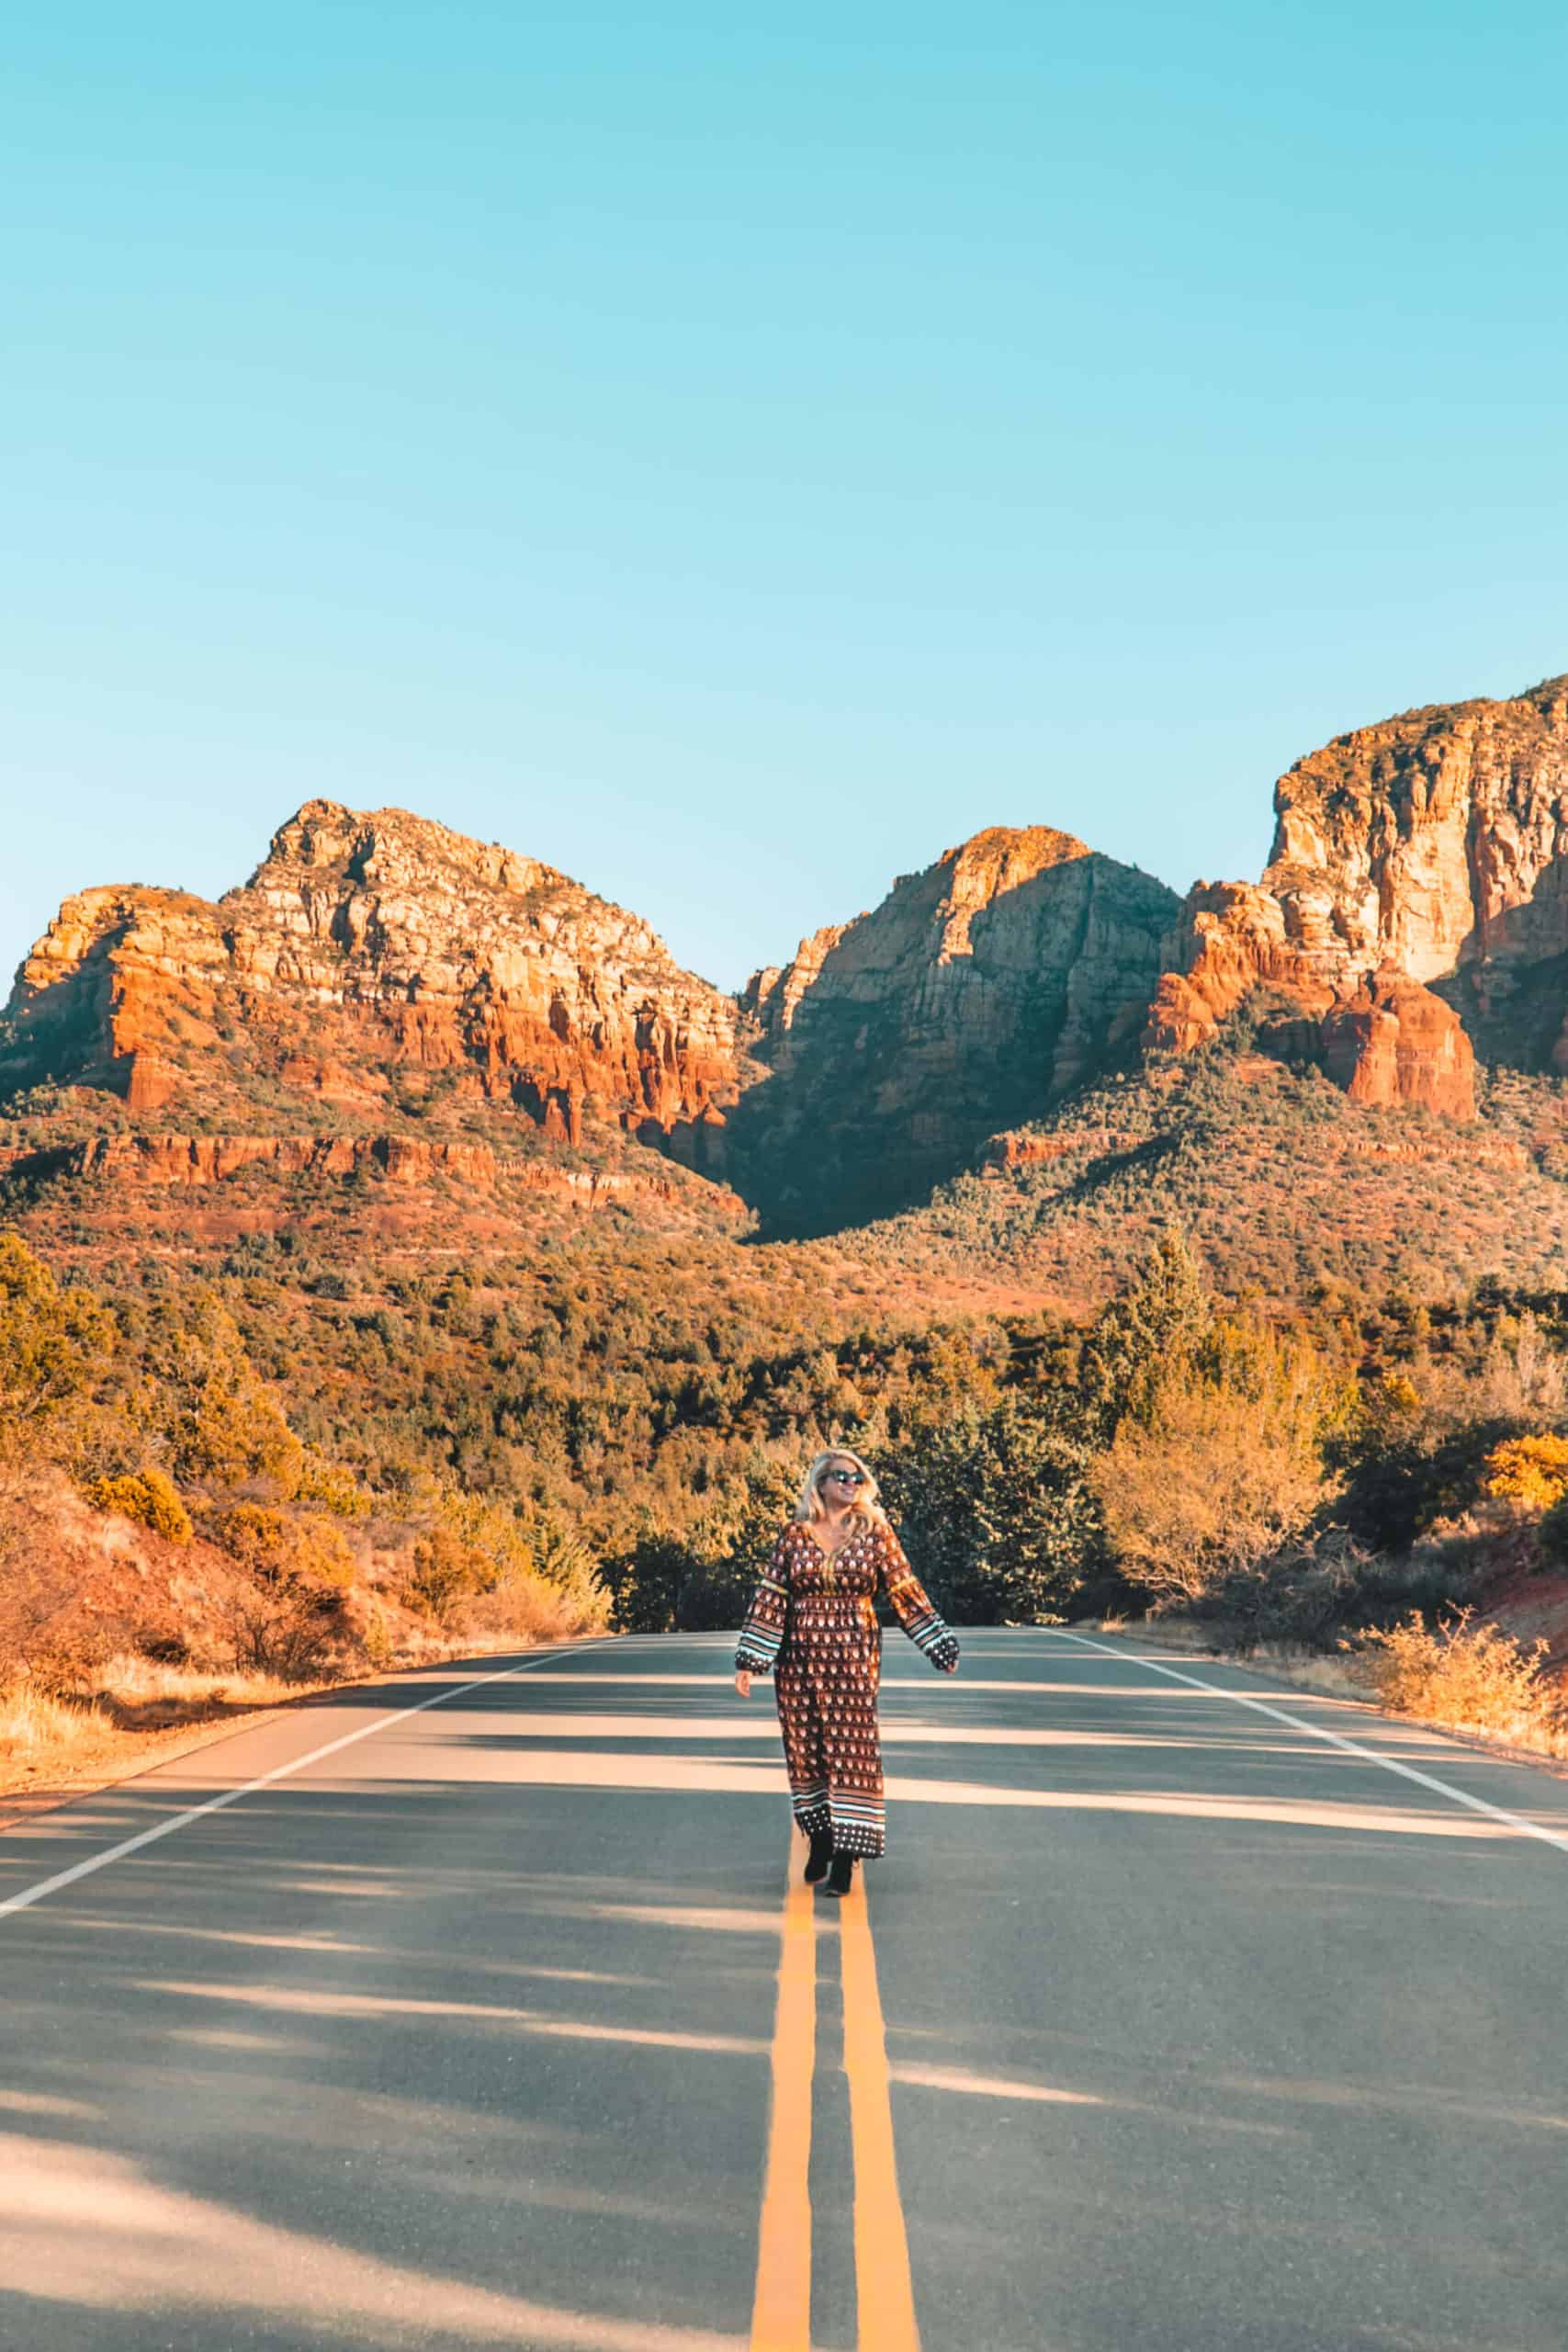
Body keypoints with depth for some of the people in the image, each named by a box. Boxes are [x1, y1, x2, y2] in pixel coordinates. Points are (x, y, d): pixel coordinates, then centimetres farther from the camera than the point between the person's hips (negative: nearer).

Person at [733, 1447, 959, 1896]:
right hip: (800, 1654, 2)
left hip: (854, 1654, -1)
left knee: (851, 1749, -5)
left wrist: (940, 1647, 1)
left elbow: (904, 1591, 4)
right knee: (804, 1748, 7)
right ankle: (819, 1842, 24)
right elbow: (769, 1597, 1)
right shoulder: (795, 1535, 3)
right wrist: (749, 1660, -3)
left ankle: (844, 1858, -2)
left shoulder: (876, 1531, 2)